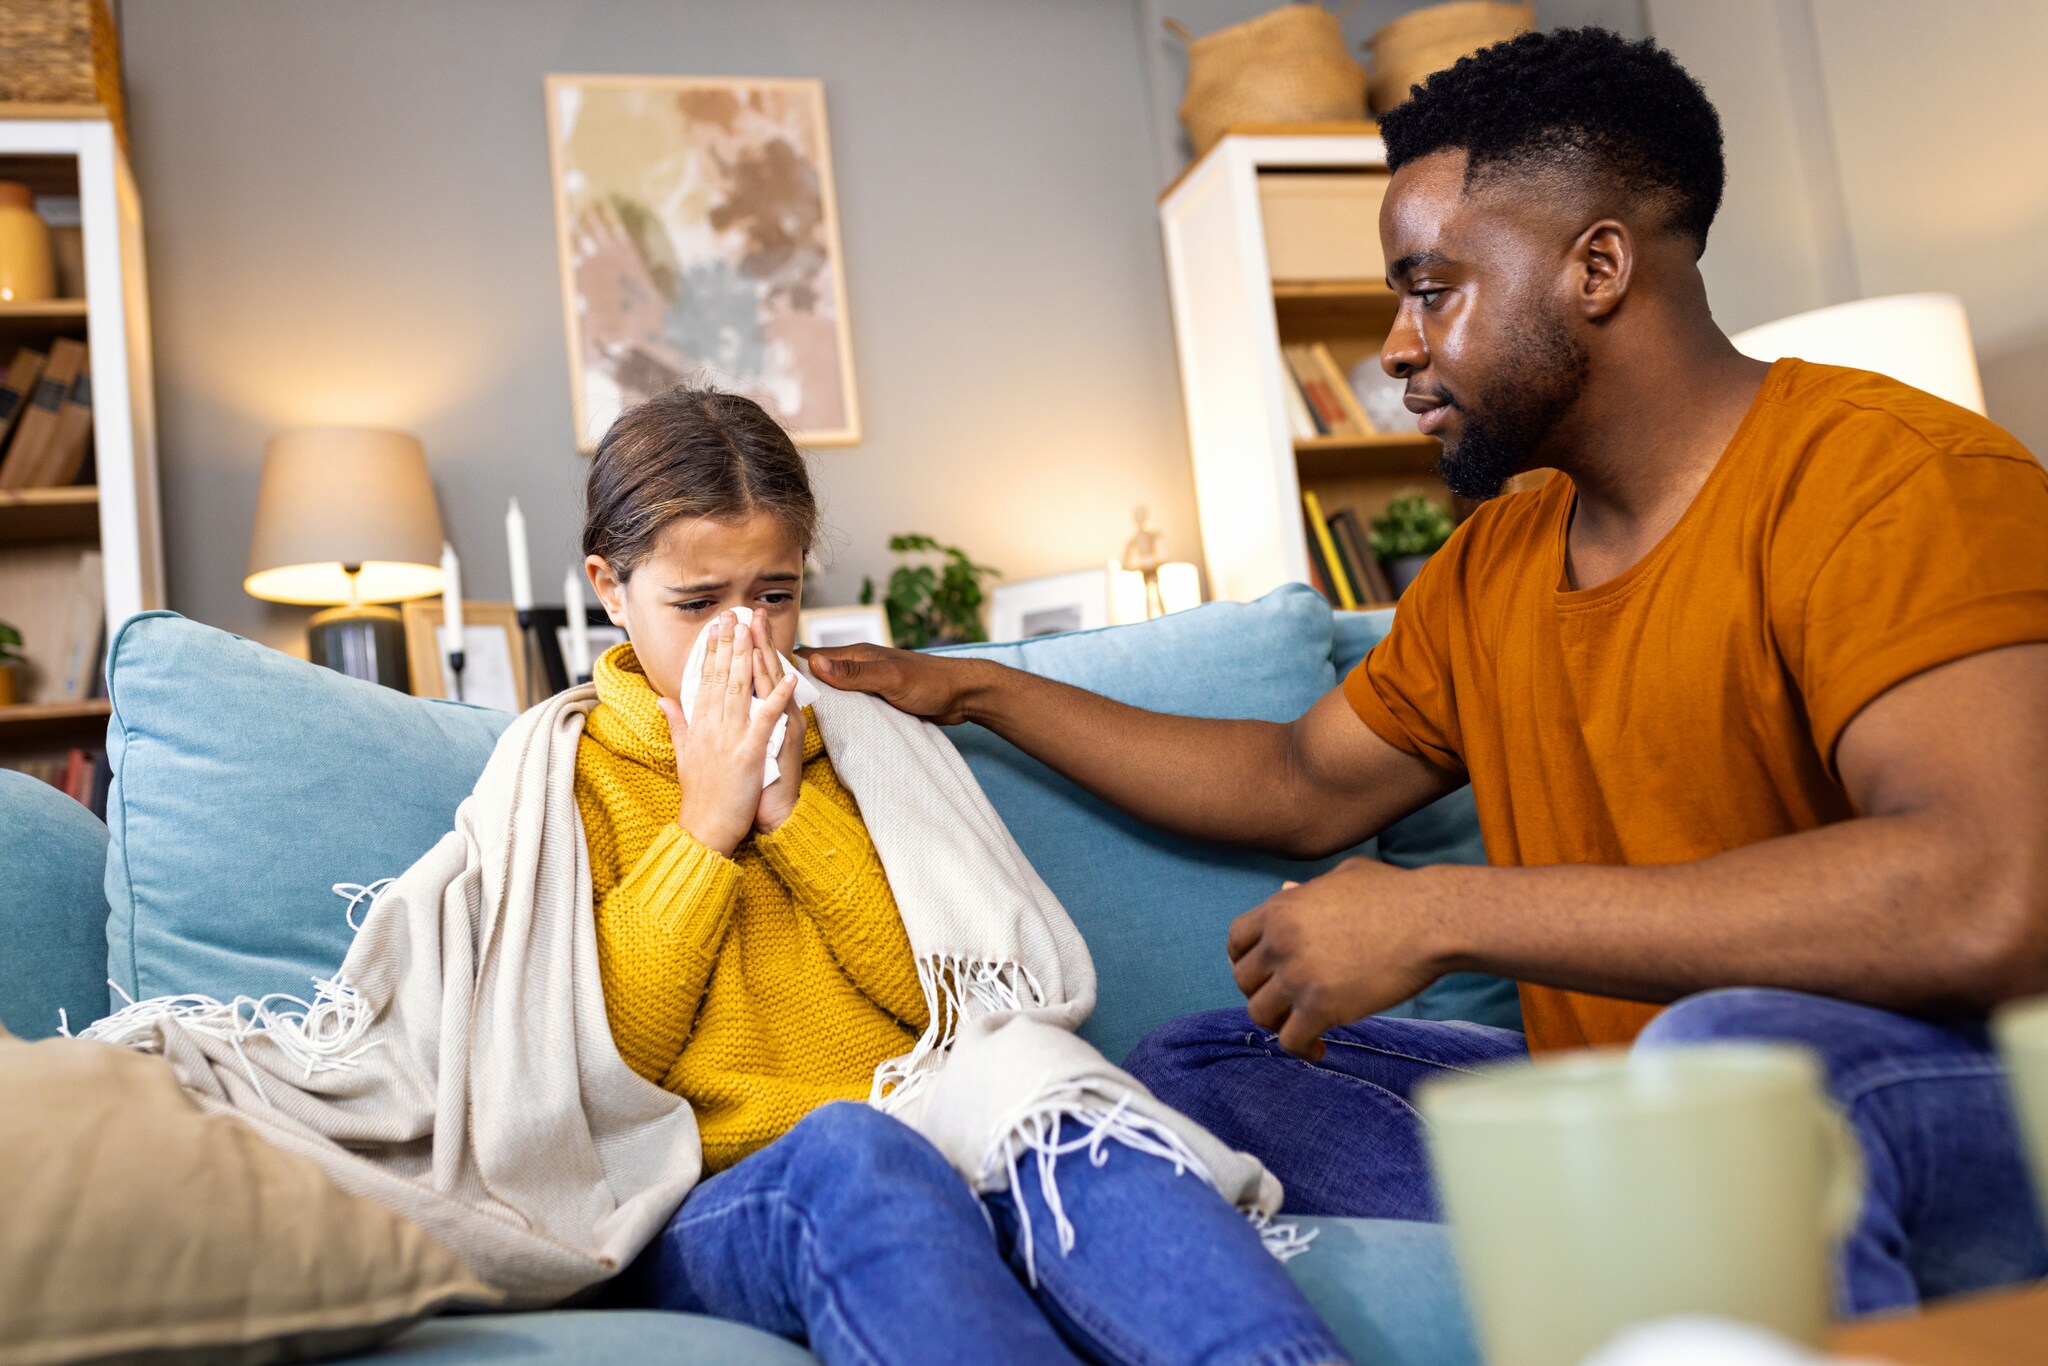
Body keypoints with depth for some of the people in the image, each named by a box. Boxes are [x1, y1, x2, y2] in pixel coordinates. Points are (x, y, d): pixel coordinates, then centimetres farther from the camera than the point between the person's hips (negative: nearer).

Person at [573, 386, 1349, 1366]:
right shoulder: (568, 777, 10)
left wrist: (792, 812, -1)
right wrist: (706, 826, -6)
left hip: (931, 1162, 3)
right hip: (709, 1210, -2)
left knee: (1073, 1150, -33)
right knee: (849, 1146, -38)